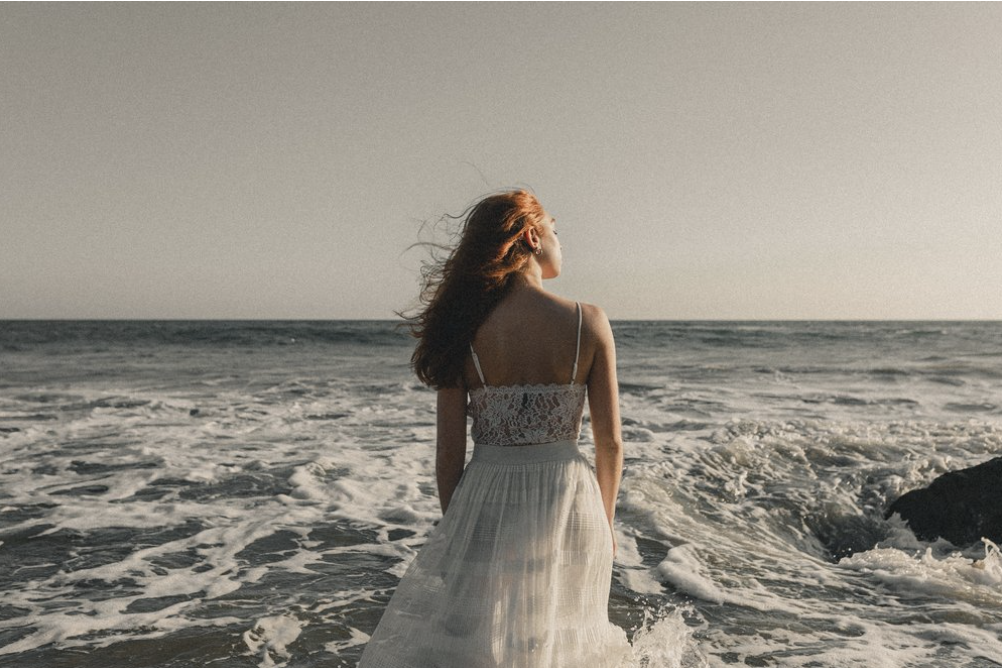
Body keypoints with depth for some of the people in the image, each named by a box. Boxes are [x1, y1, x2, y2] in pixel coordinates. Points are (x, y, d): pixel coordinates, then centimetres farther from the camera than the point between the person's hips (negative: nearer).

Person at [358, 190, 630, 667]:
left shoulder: (465, 329, -8)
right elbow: (610, 444, -3)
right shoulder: (589, 323, -8)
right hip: (567, 504, 1)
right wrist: (605, 521, 13)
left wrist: (454, 527, 11)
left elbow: (450, 453, -5)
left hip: (487, 505, 0)